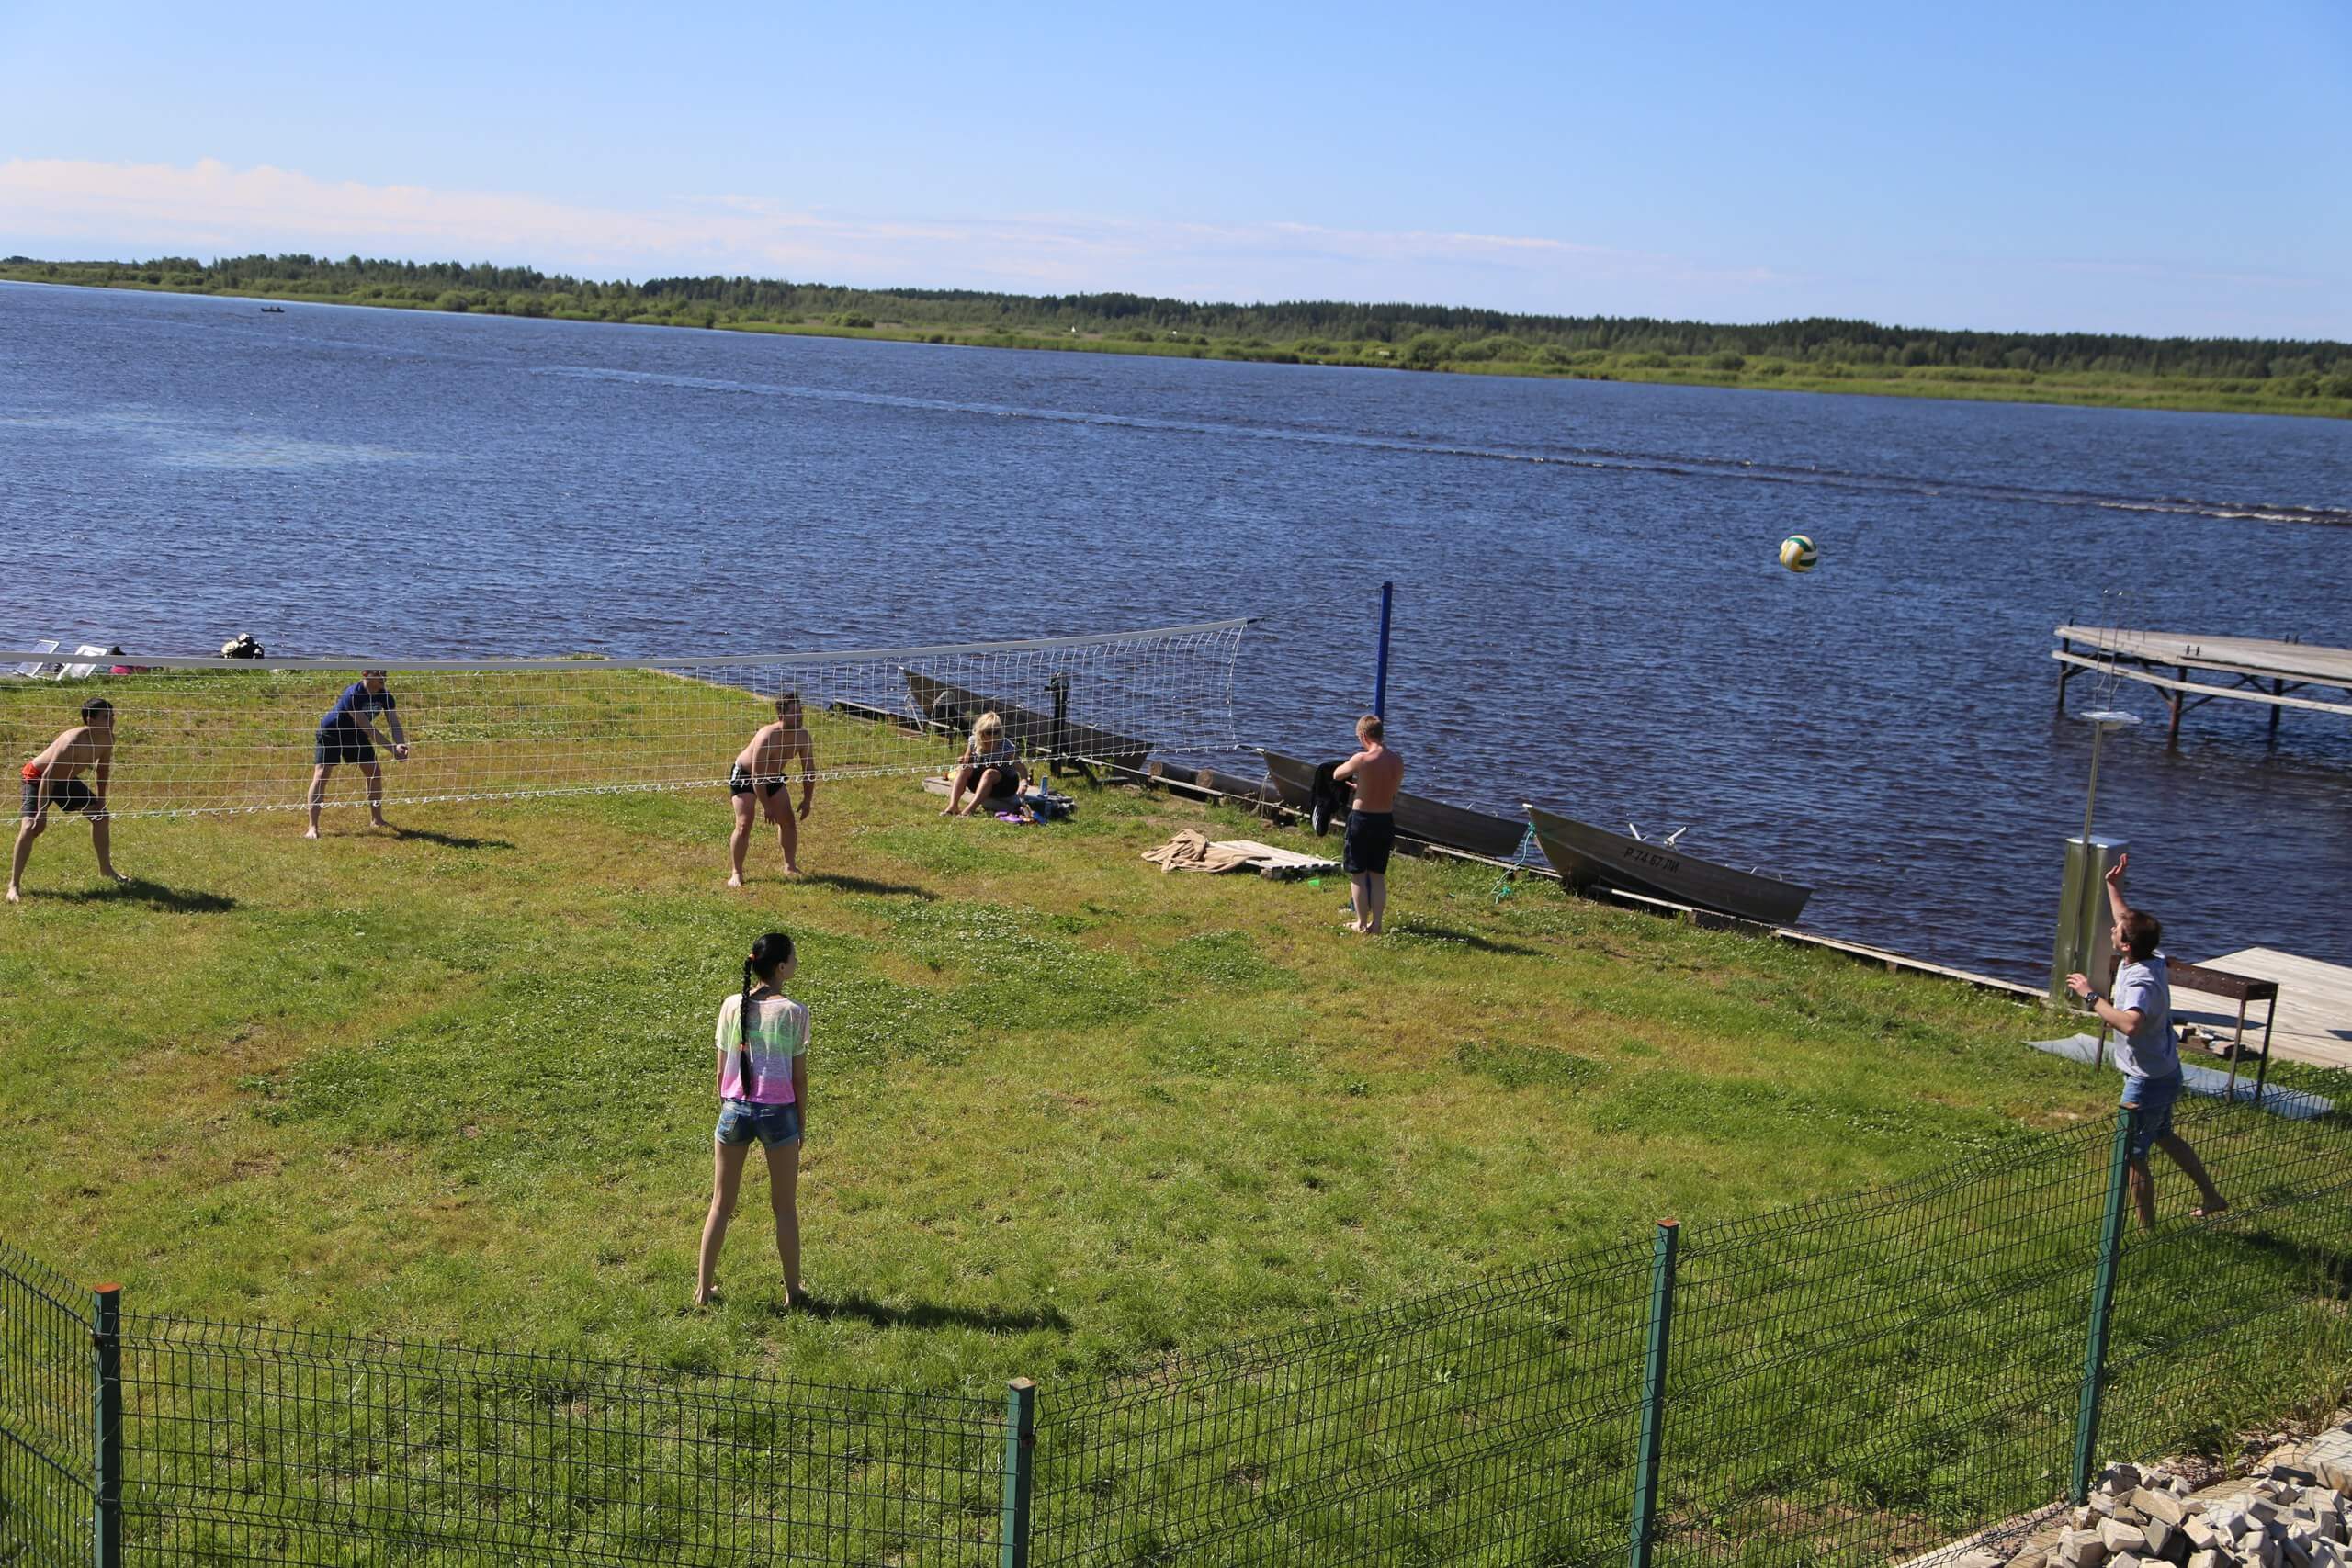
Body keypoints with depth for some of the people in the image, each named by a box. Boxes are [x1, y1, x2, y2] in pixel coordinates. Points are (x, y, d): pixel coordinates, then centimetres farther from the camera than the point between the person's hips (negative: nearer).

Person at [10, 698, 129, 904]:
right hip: (38, 777, -8)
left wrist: (100, 799, 7)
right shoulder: (74, 741, -39)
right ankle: (13, 885, -18)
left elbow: (102, 768, 5)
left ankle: (105, 868, 30)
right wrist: (42, 812, -36)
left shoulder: (107, 739, -15)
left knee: (100, 814, 12)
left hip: (66, 778, 8)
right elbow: (48, 776, -37)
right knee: (30, 826, -22)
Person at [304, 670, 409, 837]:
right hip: (331, 733, -7)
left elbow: (395, 725, -19)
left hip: (356, 735, 7)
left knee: (375, 772, 6)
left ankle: (376, 819, 25)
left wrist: (400, 745, -41)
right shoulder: (352, 695, -35)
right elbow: (368, 729, -36)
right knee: (321, 775, -16)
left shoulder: (385, 697, -14)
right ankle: (313, 827, -19)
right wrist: (392, 749, -38)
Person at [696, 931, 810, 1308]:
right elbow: (799, 1077, -5)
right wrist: (801, 1122, 7)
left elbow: (721, 1071, 4)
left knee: (721, 1205, 14)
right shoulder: (793, 1012, -9)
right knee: (785, 1207, 12)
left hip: (735, 1110, 3)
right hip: (777, 1112, -3)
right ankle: (793, 1289, 19)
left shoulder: (731, 1006, 0)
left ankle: (704, 1287, 19)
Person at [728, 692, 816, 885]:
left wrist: (807, 800, -5)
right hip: (744, 775, -6)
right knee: (744, 824, -14)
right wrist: (767, 807, -30)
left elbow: (809, 770, -4)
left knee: (789, 821, 4)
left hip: (773, 777, 6)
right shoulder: (767, 737, -36)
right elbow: (757, 777, -33)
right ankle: (737, 874, -5)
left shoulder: (802, 735, -17)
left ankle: (790, 866, 19)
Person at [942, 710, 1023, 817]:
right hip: (980, 782, 4)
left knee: (989, 772, -34)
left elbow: (1020, 768, -27)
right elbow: (967, 761, 6)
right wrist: (963, 762, -20)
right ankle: (952, 806, -37)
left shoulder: (1005, 746, -20)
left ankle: (969, 809, -46)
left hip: (1005, 785, -4)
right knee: (964, 769, -21)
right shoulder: (974, 741, -7)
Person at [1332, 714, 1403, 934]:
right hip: (1386, 820, 5)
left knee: (1358, 875, 9)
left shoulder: (1362, 759, -18)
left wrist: (1350, 764, 19)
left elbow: (1337, 774, -2)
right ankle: (1376, 924, 18)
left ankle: (1362, 924, 13)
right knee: (1378, 876, 15)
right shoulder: (1398, 762, -2)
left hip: (1362, 819, -5)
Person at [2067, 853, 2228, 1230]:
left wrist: (2091, 996, -42)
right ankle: (2212, 1197, 43)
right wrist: (2113, 887, 24)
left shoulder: (2141, 982, -31)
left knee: (2133, 1157, 1)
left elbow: (2131, 1024, -51)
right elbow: (2128, 922, 19)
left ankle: (2148, 1231, 11)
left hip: (2147, 1082, -10)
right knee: (2164, 1137, 30)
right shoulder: (2152, 960, -3)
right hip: (2164, 1072, 10)